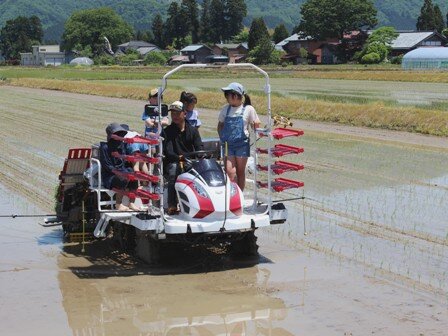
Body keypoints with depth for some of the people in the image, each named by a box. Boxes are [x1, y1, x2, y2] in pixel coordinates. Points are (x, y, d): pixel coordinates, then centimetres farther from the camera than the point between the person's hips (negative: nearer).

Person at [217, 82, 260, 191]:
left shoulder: (248, 109, -3)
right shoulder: (225, 109, 6)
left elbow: (256, 126, 2)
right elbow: (220, 125, 17)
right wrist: (222, 138, 7)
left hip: (242, 145, -2)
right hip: (228, 145, 2)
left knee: (240, 172, 7)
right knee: (230, 171, -11)